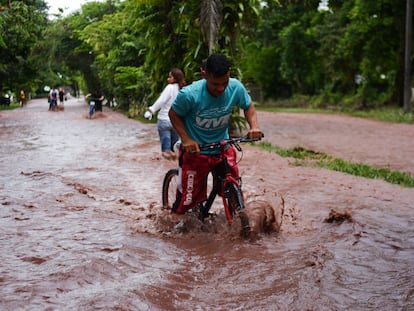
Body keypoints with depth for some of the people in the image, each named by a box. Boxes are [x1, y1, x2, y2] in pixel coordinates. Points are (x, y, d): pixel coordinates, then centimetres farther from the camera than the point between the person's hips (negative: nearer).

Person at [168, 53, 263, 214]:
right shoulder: (189, 94, -26)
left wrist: (254, 125, -14)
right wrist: (186, 139, -18)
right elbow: (174, 114, -7)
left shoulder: (236, 87, -17)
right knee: (188, 200, 2)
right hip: (195, 151, -3)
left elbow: (248, 106, 4)